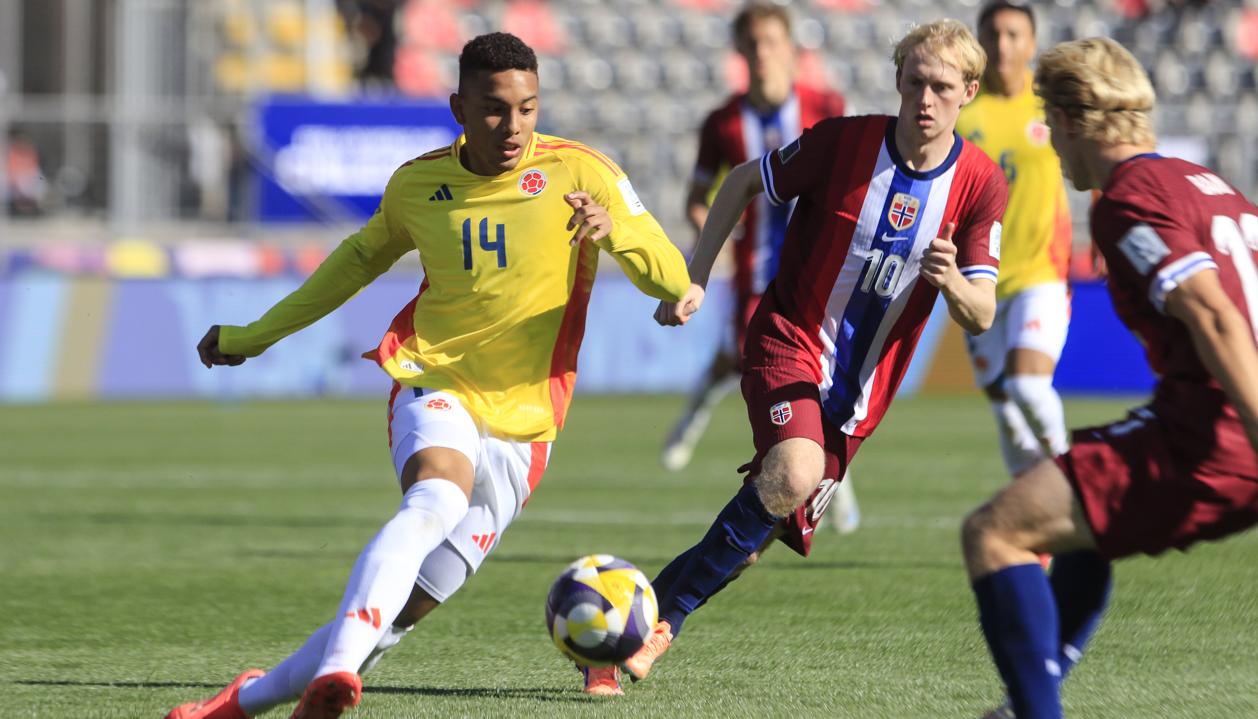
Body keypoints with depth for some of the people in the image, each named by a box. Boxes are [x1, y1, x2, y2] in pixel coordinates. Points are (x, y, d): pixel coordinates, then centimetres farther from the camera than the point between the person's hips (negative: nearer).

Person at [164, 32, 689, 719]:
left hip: (519, 427, 0)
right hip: (433, 387, 0)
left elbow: (673, 282, -8)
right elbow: (364, 255, 28)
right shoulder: (417, 184, 6)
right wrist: (255, 335, 33)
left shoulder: (579, 173, -3)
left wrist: (615, 229, -30)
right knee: (438, 498, -36)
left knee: (400, 612, -4)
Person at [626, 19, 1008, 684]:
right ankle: (658, 617, -19)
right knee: (794, 474, -31)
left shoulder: (981, 185, -6)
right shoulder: (843, 141, -12)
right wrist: (694, 278, -2)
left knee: (760, 535, 3)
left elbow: (981, 317, -7)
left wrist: (952, 282, -30)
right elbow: (744, 182, 4)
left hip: (862, 385, 4)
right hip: (789, 339, -4)